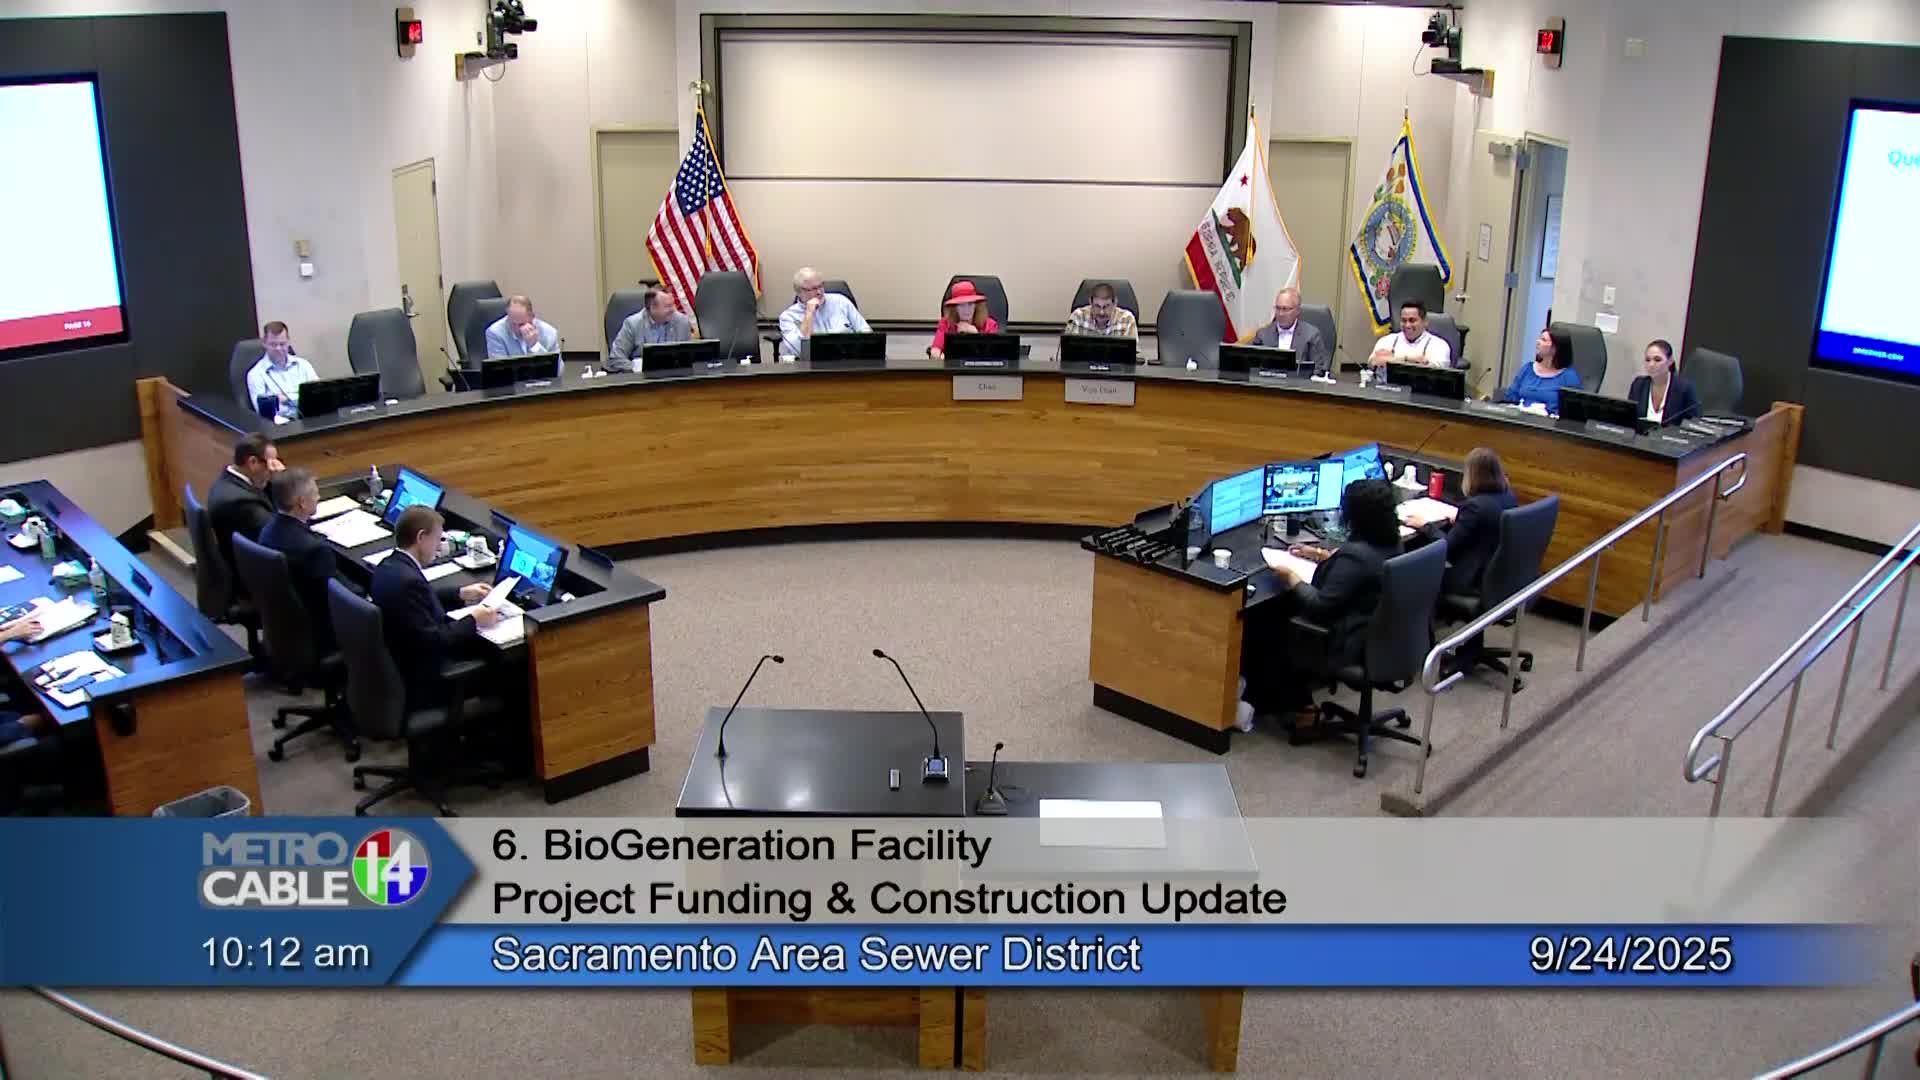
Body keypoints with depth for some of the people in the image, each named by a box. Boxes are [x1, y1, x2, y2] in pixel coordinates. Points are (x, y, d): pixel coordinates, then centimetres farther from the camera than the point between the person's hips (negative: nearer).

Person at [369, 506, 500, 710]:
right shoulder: (408, 580, -28)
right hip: (420, 684, -9)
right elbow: (433, 642, -27)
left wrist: (460, 594, 17)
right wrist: (473, 621, -15)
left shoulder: (389, 566, 1)